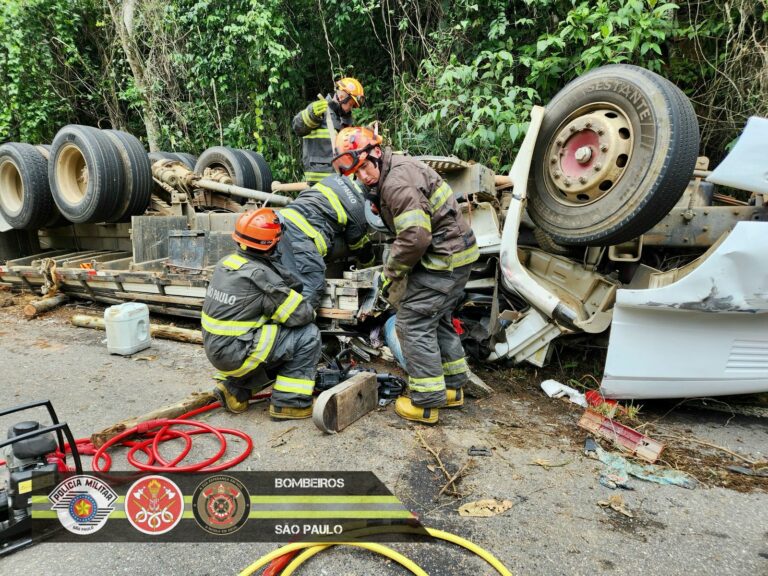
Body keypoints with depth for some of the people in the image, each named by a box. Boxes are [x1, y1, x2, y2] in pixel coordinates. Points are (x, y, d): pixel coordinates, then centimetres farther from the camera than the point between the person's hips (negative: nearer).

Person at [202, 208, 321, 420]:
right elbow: (301, 315, -15)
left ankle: (234, 387, 20)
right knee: (308, 335, -5)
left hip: (216, 349, 8)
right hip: (236, 354, -8)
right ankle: (289, 402, 1)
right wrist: (311, 311, 5)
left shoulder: (226, 262, 2)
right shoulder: (260, 275, -21)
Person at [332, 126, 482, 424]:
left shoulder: (398, 183, -23)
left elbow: (415, 237, -26)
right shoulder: (396, 167, 11)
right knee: (436, 320, 20)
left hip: (442, 258, -10)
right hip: (456, 253, 10)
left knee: (413, 323, -4)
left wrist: (391, 272, -13)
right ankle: (453, 387, 32)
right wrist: (395, 267, 7)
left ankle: (426, 402, 4)